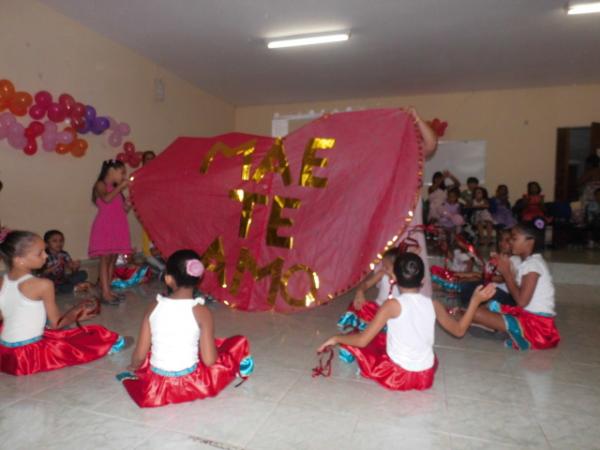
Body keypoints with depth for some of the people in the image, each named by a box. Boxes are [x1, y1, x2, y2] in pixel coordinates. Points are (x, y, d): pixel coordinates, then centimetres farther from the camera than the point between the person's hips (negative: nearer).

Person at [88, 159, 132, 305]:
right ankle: (105, 293, -7)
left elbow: (122, 210, 19)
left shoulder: (116, 189, 18)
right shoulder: (101, 185, -2)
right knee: (105, 259, -7)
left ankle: (108, 289, 13)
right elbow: (106, 198, -23)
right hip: (105, 227, -7)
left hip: (117, 228, 7)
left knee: (113, 259, 7)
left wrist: (128, 205, 0)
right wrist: (121, 186, -15)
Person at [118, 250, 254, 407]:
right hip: (190, 384, -4)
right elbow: (209, 360, -14)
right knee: (240, 343, 7)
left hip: (156, 383, 4)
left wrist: (133, 368, 22)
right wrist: (216, 350, 9)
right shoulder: (201, 312, -15)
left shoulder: (154, 307, -6)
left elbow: (140, 355, -1)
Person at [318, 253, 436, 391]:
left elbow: (362, 340, -17)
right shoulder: (432, 304, -3)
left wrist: (336, 339, 0)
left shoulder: (393, 305, -16)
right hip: (426, 376, 5)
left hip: (399, 376, -5)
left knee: (354, 339, 7)